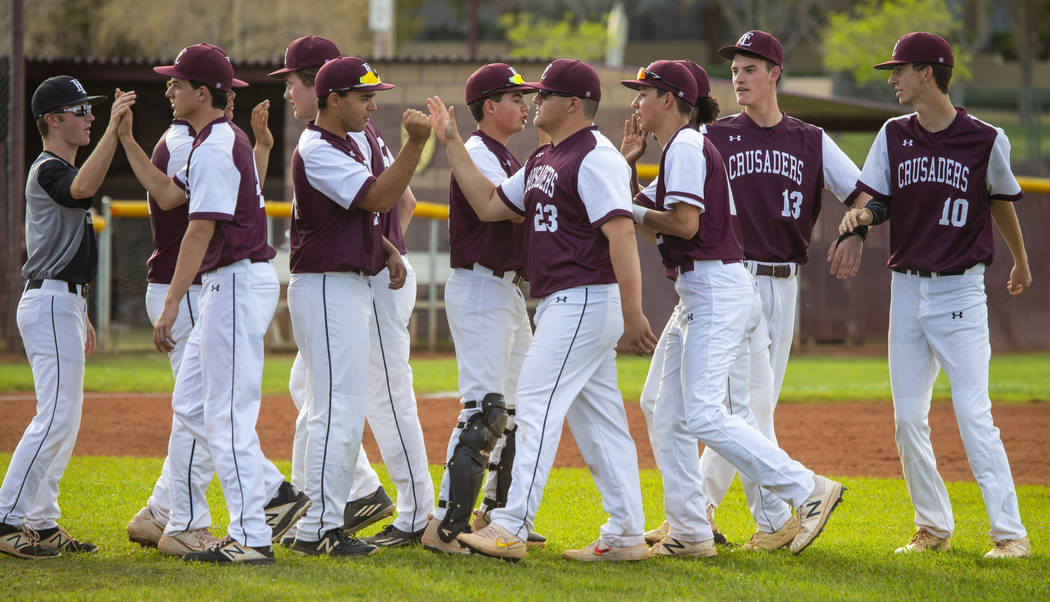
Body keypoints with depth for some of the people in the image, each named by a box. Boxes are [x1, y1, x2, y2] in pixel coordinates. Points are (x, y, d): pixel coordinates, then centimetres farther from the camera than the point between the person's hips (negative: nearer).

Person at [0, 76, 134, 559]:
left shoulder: (61, 170, 20)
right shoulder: (48, 170, -12)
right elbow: (83, 188, -37)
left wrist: (80, 315, 24)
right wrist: (114, 128, -37)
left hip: (62, 302, 11)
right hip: (51, 304, -11)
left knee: (64, 417, 10)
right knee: (55, 415, -14)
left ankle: (42, 524, 13)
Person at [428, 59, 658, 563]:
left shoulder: (595, 157, -14)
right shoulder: (543, 161, 18)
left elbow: (621, 233, -20)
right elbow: (490, 205, 20)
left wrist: (633, 313, -26)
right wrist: (452, 144, 16)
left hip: (584, 301, -10)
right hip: (560, 305, 10)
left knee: (537, 403, -13)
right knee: (598, 416, 9)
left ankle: (512, 528, -16)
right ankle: (626, 534, 11)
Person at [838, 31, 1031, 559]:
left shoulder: (986, 141, -6)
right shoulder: (894, 136, 5)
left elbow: (1002, 202, 10)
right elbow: (873, 199, 1)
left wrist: (1021, 262, 26)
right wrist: (859, 215, -24)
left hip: (960, 291, -5)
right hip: (907, 289, 5)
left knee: (973, 413, -12)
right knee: (908, 418, 5)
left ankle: (1011, 534, -10)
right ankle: (934, 528, 17)